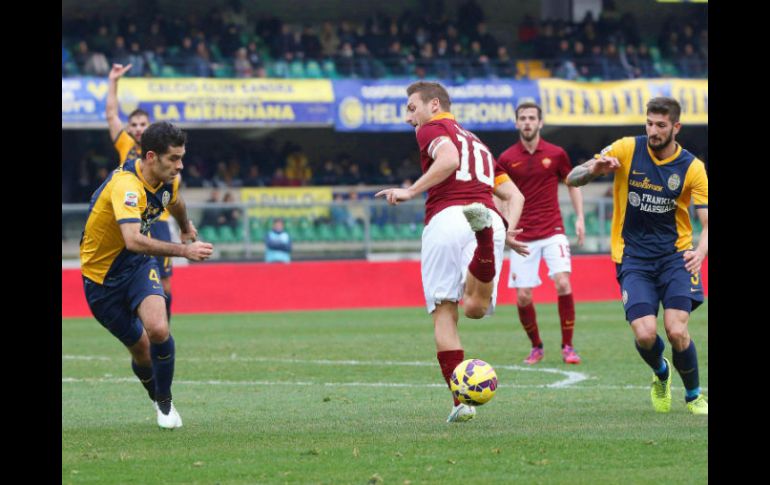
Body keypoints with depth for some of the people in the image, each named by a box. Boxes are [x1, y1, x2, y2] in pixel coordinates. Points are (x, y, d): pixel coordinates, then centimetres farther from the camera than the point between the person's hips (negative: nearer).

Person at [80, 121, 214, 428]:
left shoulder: (168, 181, -7)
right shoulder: (126, 186, -32)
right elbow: (133, 240, -47)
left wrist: (187, 227, 42)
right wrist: (184, 251, -49)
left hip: (138, 264, 4)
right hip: (102, 273, -4)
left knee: (158, 330, -22)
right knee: (140, 348, 1)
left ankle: (165, 403, -1)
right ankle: (157, 399, 32)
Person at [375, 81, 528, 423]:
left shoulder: (433, 129, 14)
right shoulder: (477, 143, 36)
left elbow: (449, 159, -10)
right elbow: (514, 195, 30)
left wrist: (411, 191, -6)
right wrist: (508, 230, 17)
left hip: (447, 218, -5)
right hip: (491, 216, 5)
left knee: (443, 313, 3)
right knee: (475, 307, -19)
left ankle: (461, 399, -6)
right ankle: (485, 237, -47)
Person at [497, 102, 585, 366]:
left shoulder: (556, 154, 2)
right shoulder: (506, 159, 1)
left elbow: (572, 183, 13)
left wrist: (580, 218, 5)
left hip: (553, 231, -1)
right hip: (522, 237, 1)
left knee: (563, 284, -18)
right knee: (523, 298, -4)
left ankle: (567, 346, -5)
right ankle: (536, 347, 19)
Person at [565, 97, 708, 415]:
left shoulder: (692, 168, -5)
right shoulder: (627, 150, -5)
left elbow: (707, 222, -9)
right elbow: (572, 179, -4)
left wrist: (700, 252, -31)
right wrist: (593, 169, -28)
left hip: (675, 255, 0)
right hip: (633, 256, 0)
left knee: (676, 331, -18)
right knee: (645, 334, -16)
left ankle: (694, 396, 10)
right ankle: (660, 373, 21)